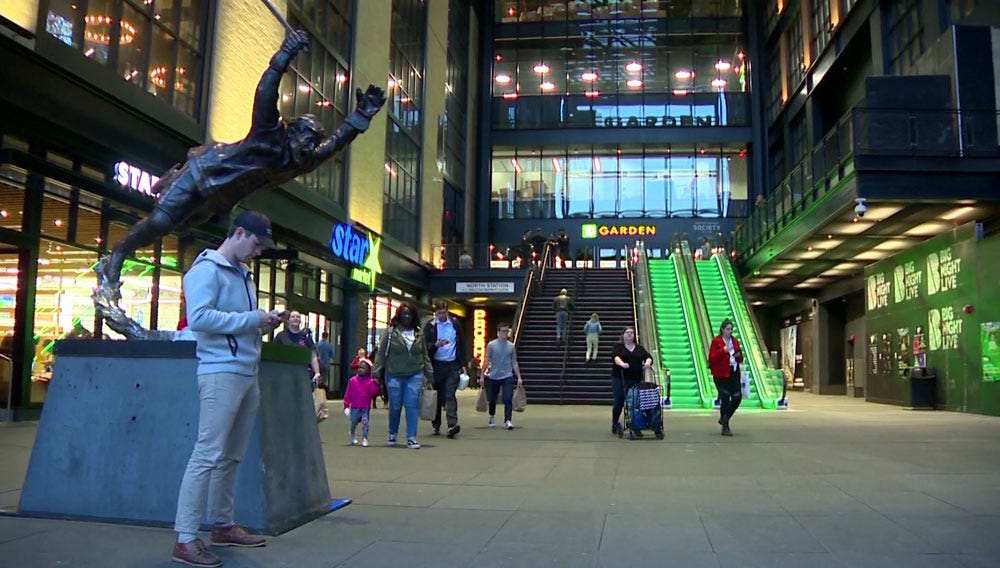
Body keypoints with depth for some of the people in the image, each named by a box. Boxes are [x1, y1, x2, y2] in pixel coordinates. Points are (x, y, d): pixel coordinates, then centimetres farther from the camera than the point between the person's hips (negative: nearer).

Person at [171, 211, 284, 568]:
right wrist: (252, 319, -16)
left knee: (232, 456, 14)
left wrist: (263, 325, 6)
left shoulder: (243, 274, 21)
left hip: (248, 374, 9)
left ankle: (222, 526, 24)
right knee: (208, 455, -9)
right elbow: (199, 317, -19)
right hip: (221, 373, -9)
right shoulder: (207, 269, -7)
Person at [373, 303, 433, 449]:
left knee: (412, 405, -5)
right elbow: (381, 353, -2)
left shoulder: (419, 333, 7)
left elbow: (424, 354, 14)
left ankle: (411, 438, 0)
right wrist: (377, 374, -7)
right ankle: (392, 434, 31)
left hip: (415, 375, 2)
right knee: (395, 406, 8)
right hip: (394, 375, -1)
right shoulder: (390, 332, -2)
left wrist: (429, 373, 12)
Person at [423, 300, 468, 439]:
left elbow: (461, 345, 14)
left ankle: (452, 424, -18)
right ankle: (436, 425, 19)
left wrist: (463, 364, 9)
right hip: (437, 365, 0)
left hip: (452, 365, 0)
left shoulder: (455, 324, 9)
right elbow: (426, 346, -1)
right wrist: (436, 345, -22)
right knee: (437, 396, 6)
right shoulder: (430, 326, 2)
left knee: (450, 395, -10)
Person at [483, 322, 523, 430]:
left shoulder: (511, 346, 6)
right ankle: (492, 417, 35)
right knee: (492, 400, 12)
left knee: (508, 399, -12)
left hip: (507, 377, 1)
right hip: (493, 377, -1)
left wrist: (519, 377, 7)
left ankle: (507, 420, -14)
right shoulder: (491, 345, -1)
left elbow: (514, 363, 11)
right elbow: (487, 361, 1)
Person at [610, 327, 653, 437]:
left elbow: (648, 357, 2)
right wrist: (622, 363, -35)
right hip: (619, 379, -3)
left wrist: (648, 362, -22)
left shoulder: (640, 348, 15)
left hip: (635, 380, 3)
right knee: (619, 402, -2)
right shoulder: (618, 346, 4)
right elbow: (615, 356, -15)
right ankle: (614, 425, 14)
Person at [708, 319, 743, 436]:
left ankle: (724, 419, 25)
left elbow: (740, 360, 22)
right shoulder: (716, 341, -4)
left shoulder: (735, 341, 14)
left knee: (737, 398, 1)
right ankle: (725, 428, 2)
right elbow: (711, 358, -11)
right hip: (721, 375, -6)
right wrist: (723, 351, -22)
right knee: (725, 399, -5)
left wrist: (739, 356, -2)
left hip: (734, 373, 6)